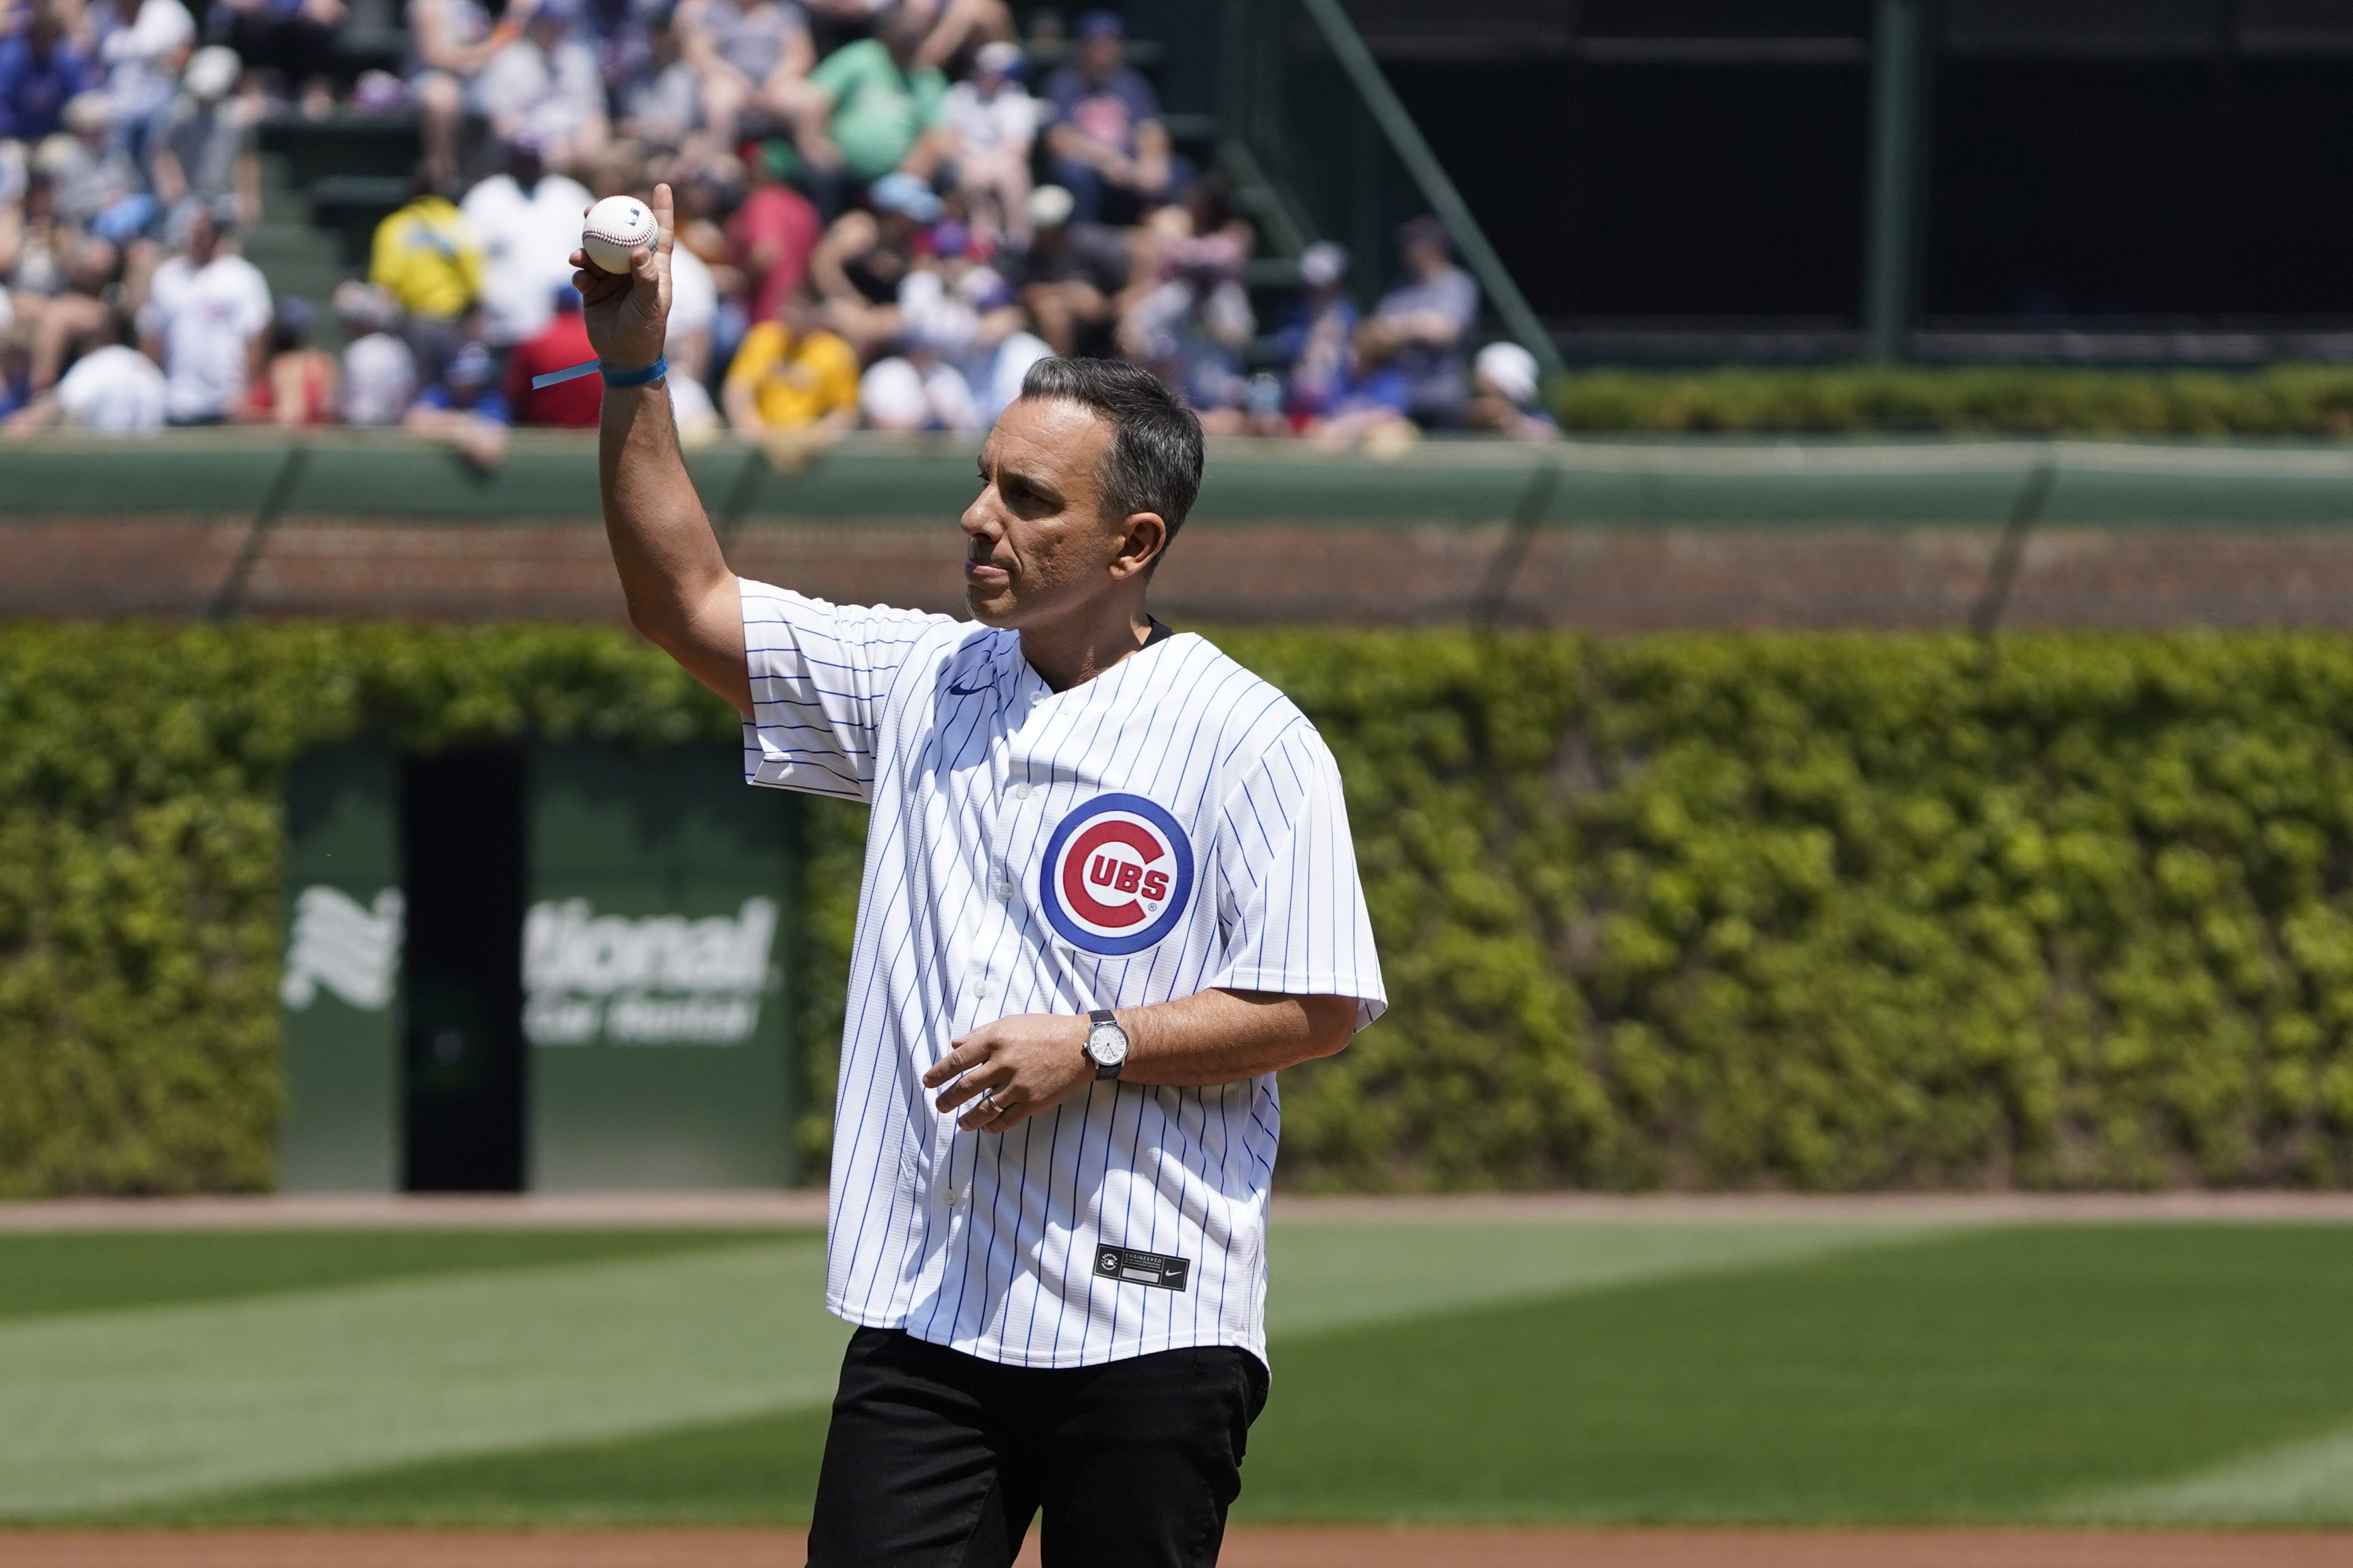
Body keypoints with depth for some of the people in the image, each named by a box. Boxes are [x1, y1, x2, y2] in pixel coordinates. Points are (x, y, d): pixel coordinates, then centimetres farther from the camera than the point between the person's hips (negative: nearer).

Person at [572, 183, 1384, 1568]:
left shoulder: (1247, 739, -5)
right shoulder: (922, 684, 12)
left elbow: (1322, 1009, -8)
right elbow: (689, 604, 14)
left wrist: (1093, 1048, -16)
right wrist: (634, 372, 3)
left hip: (1152, 1327, -4)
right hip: (928, 1314, 5)